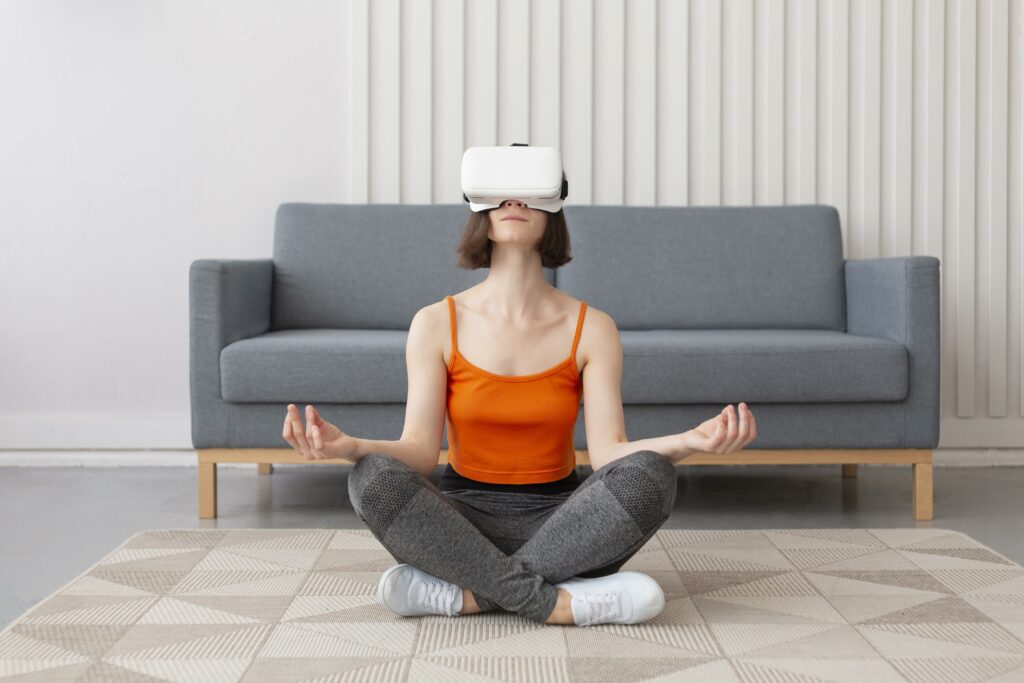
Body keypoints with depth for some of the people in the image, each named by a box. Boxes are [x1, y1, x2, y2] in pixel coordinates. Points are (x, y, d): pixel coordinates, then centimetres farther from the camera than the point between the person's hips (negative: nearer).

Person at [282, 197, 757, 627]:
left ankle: (469, 594, -25)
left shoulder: (591, 328, 0)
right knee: (374, 478, -30)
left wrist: (688, 441, -29)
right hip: (462, 520, 0)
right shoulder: (437, 324, -1)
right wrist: (349, 446, -29)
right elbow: (419, 450, -8)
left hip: (558, 521, 1)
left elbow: (608, 452, -10)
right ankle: (556, 603, -29)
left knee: (650, 475, -29)